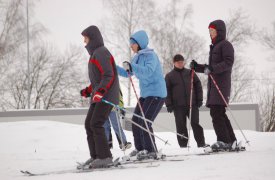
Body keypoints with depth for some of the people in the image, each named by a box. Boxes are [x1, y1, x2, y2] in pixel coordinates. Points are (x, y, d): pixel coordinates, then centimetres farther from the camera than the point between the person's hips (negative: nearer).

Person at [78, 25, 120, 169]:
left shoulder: (101, 53, -12)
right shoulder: (95, 53, 19)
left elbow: (109, 76, -20)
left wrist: (100, 91, -31)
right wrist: (88, 91, 29)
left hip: (107, 96, -10)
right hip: (98, 96, 10)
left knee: (96, 124, -16)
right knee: (89, 124, 7)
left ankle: (104, 156, -16)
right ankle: (95, 156, 9)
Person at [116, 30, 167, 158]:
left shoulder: (150, 55, -15)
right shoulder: (137, 57, 11)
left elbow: (148, 71, -32)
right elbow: (127, 73, 20)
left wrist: (131, 66, -41)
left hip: (156, 93, -9)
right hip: (145, 94, 9)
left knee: (144, 122, -16)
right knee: (135, 121, 6)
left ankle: (151, 150, -9)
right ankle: (140, 148, 17)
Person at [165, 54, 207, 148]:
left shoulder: (190, 73, 11)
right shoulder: (169, 76, 7)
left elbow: (198, 85, 13)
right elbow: (167, 91, 5)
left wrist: (199, 99, 5)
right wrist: (169, 104, -3)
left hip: (192, 104, 1)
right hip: (178, 106, -1)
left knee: (195, 124, -1)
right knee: (181, 126, -1)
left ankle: (201, 144, 3)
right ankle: (183, 145, 5)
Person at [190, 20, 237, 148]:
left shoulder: (225, 45, -3)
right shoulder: (214, 47, 24)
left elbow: (228, 63, -16)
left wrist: (212, 68, -26)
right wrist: (197, 67, 13)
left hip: (221, 84, -9)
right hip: (213, 85, 9)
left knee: (216, 113, -16)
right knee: (219, 114, 7)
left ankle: (224, 141, -17)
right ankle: (231, 141, 11)